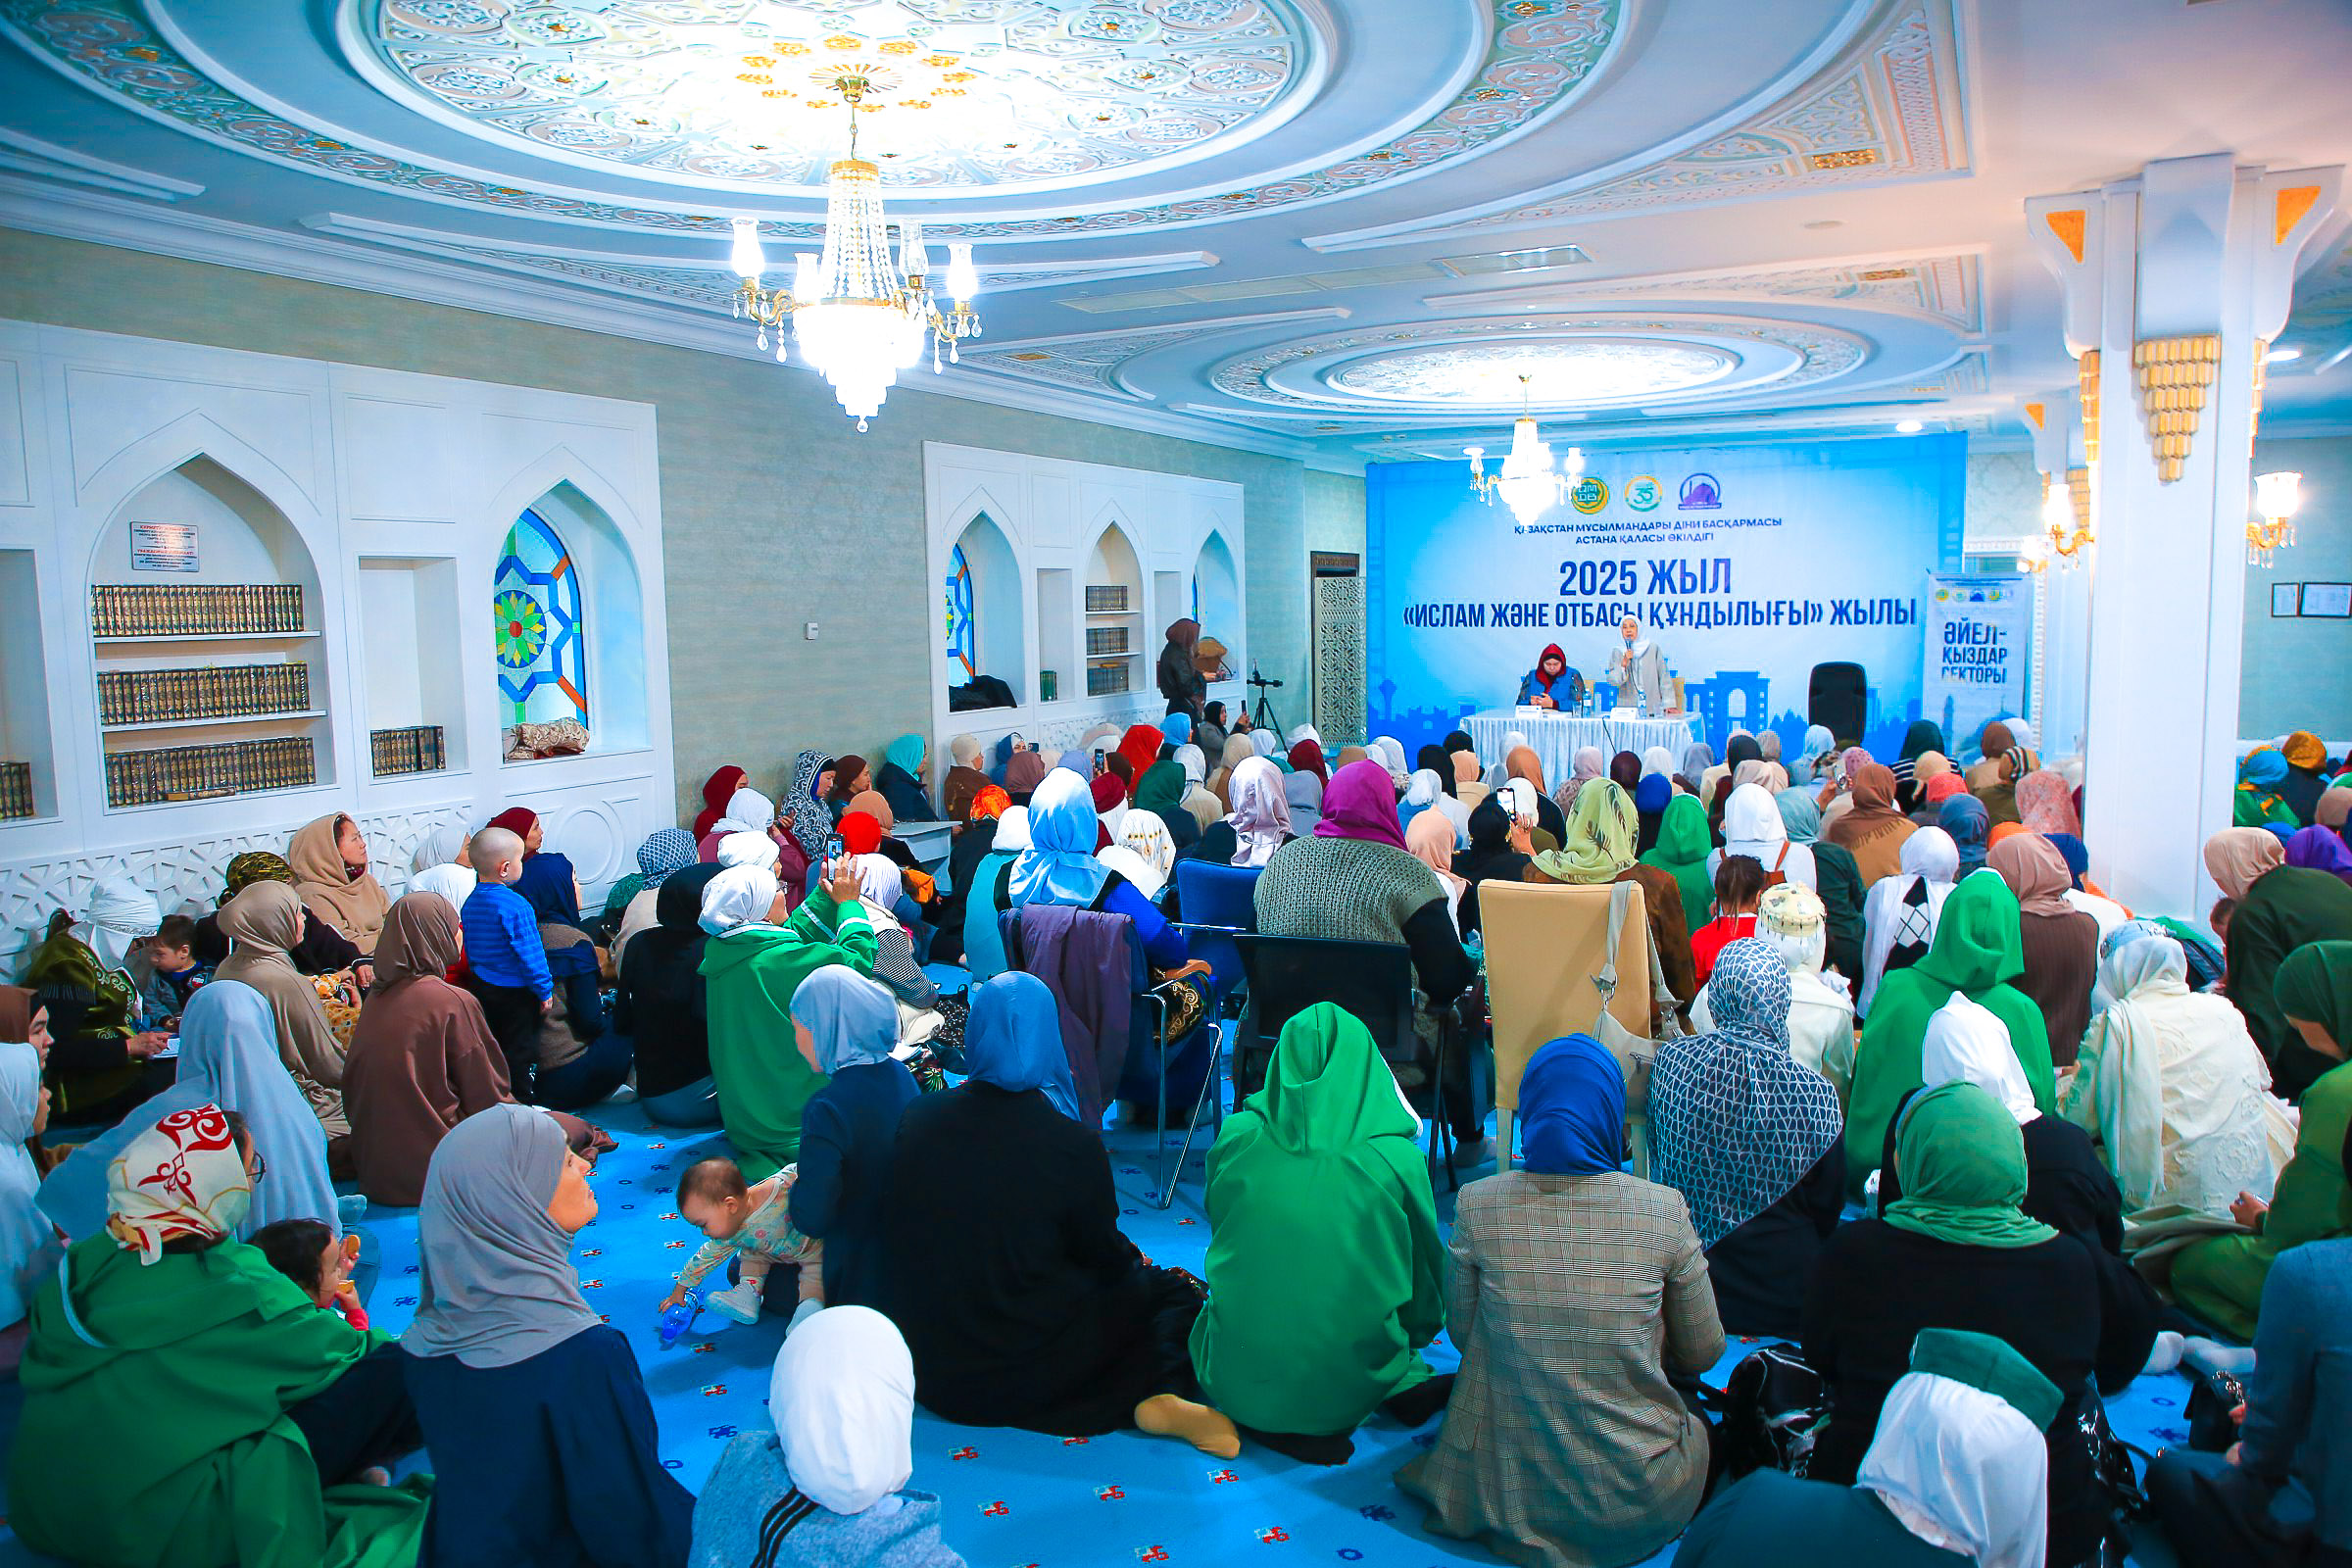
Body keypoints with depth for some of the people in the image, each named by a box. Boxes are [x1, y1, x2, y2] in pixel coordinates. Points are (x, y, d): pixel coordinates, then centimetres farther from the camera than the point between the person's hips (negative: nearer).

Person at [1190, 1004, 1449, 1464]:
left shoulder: (1236, 1137, -7)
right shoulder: (1398, 1159, -12)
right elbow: (1426, 1267, 4)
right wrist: (1419, 1333, 26)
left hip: (1237, 1385, -1)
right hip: (1347, 1387, 2)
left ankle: (1260, 1420, 7)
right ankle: (1405, 1386, 6)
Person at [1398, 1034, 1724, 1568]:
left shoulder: (1477, 1204, -12)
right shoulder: (1662, 1210, -15)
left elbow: (1461, 1331, 2)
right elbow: (1702, 1353, -1)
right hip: (1638, 1505, -1)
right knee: (1699, 1422, 32)